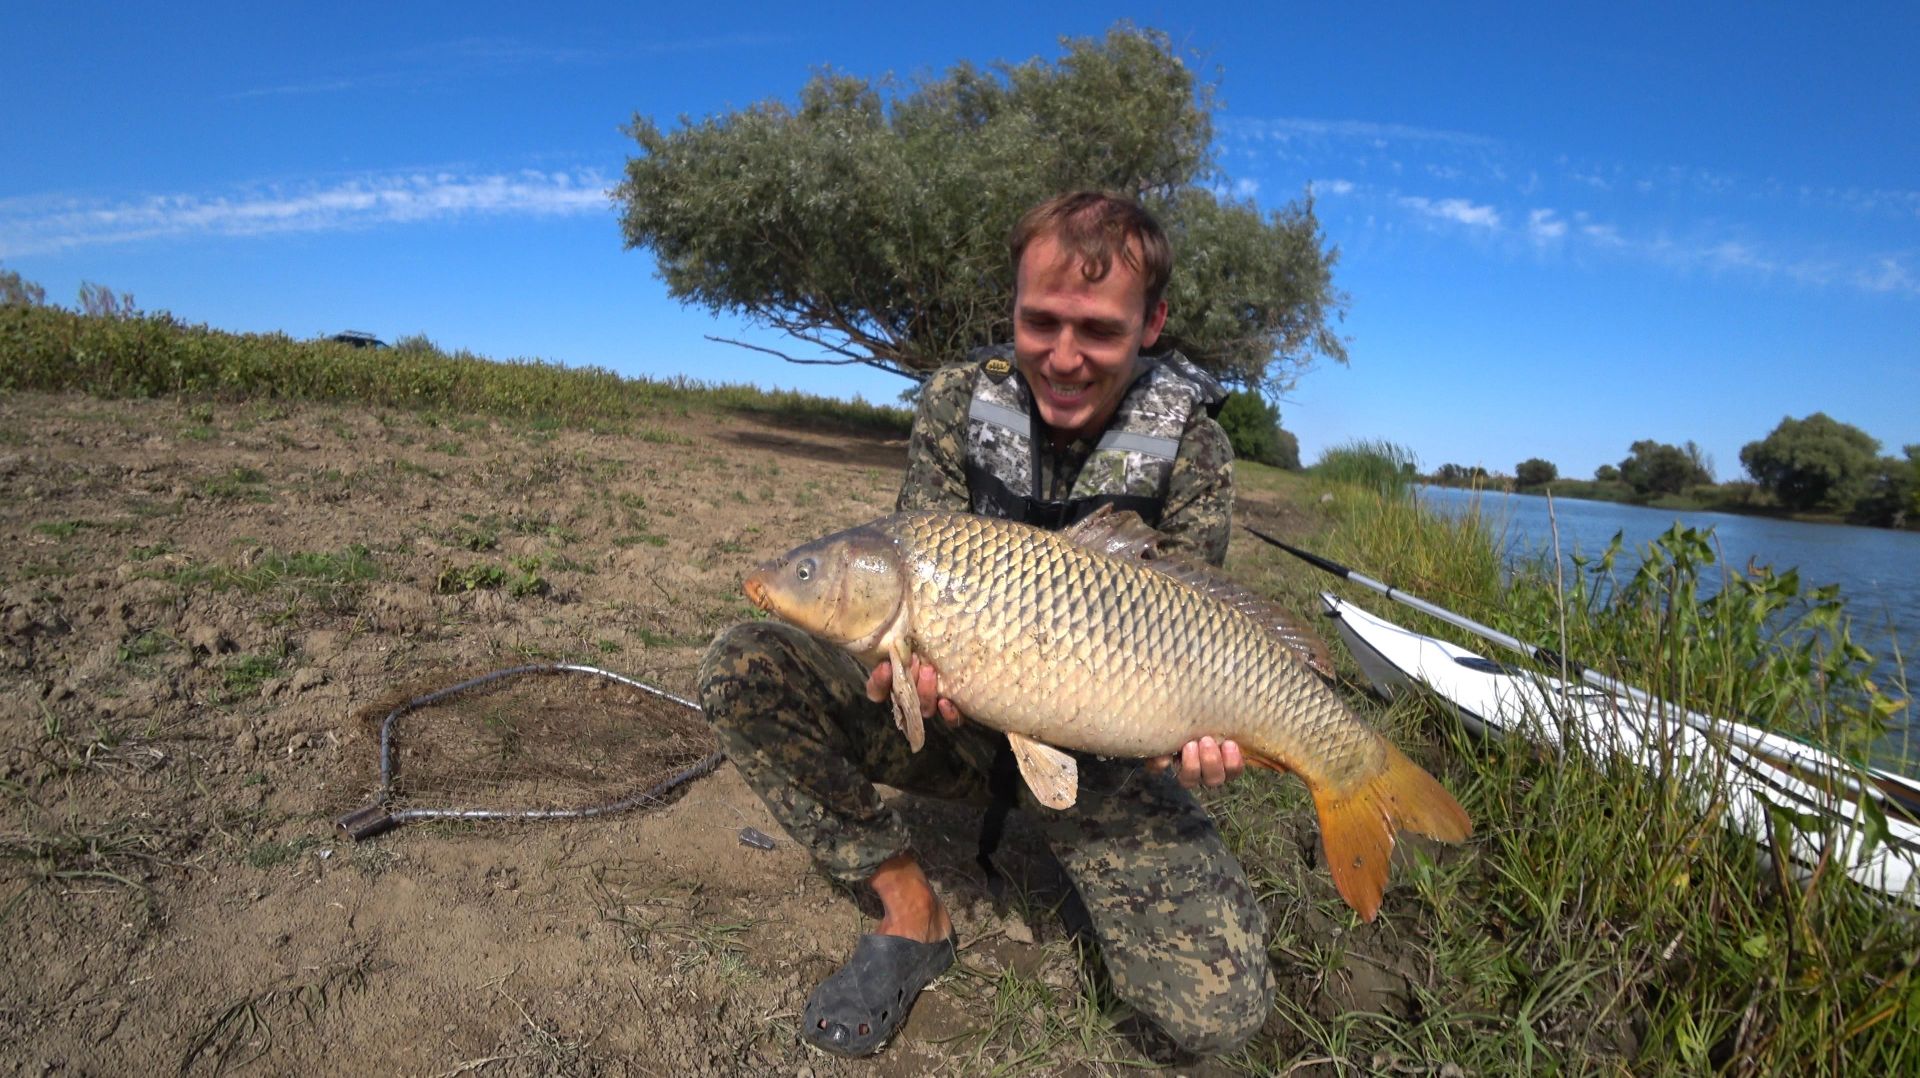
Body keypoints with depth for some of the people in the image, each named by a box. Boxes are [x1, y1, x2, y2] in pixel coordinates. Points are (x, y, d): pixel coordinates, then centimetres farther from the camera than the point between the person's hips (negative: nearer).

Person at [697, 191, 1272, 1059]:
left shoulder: (1189, 444, -10)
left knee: (1219, 1013, -19)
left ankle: (1072, 846, 13)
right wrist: (911, 653, -31)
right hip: (960, 711, 2)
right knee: (741, 669, -21)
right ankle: (911, 911, -6)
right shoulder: (958, 400, -7)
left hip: (1097, 743, -2)